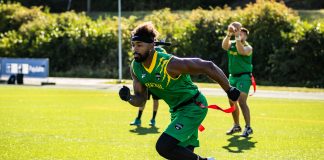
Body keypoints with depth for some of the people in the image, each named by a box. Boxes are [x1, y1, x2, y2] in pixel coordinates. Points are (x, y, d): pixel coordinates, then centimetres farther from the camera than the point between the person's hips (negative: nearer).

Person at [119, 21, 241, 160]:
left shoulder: (170, 64, -28)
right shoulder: (135, 68, -7)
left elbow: (208, 66, -22)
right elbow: (141, 100, 2)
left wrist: (229, 90, -14)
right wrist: (129, 98, -21)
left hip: (194, 107, -8)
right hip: (176, 111, 8)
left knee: (163, 147, -20)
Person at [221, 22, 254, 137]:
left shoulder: (248, 47, -7)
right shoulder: (232, 44, 6)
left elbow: (241, 51, -30)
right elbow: (224, 46, -17)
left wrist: (237, 37, -32)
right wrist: (229, 35, -32)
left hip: (244, 77, -6)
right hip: (232, 76, 6)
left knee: (241, 101, -17)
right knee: (232, 102, 12)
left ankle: (248, 128, -15)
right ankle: (236, 126, 27)